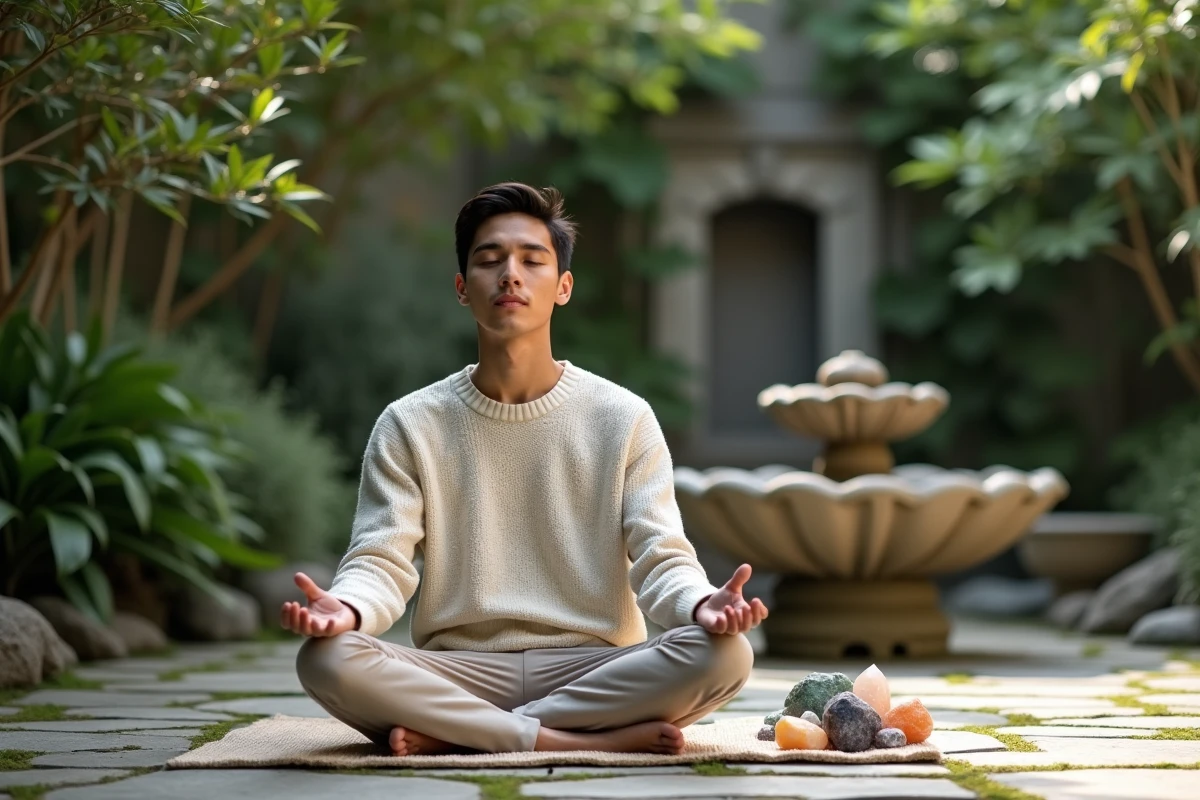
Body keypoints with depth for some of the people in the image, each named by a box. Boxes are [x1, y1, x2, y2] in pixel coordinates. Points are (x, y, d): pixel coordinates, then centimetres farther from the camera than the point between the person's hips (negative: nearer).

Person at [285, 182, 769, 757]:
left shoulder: (623, 419, 5)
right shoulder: (411, 425, 6)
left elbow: (661, 558, -3)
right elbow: (380, 561, -3)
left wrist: (700, 604, -28)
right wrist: (347, 608, -28)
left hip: (593, 667, 1)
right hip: (458, 672, 0)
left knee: (722, 654, -29)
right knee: (328, 658, -30)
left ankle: (449, 735, -22)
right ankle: (594, 740, -25)